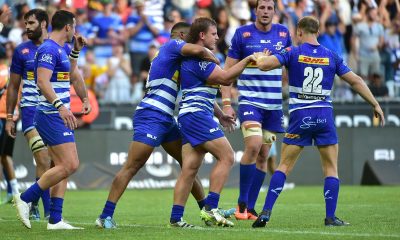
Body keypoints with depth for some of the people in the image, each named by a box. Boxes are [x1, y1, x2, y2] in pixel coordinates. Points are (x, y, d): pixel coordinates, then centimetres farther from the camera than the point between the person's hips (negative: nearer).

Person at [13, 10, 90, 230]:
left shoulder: (60, 50, 17)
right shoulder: (49, 50, -13)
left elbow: (71, 77, 36)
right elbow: (42, 82, -27)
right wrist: (60, 105, -36)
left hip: (59, 116, 10)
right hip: (51, 116, -10)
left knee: (63, 167, 7)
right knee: (69, 165, -16)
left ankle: (55, 220, 5)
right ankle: (25, 199, -9)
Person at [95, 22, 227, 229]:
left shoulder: (177, 59, 24)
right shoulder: (172, 45, -3)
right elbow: (197, 50, -24)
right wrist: (214, 59, -3)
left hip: (166, 119, 10)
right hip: (151, 116, -10)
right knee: (131, 167, -13)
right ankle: (105, 216, -15)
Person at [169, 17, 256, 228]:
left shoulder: (196, 58, 22)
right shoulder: (197, 58, -12)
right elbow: (224, 78, -18)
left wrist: (219, 115, 33)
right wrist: (247, 60, -12)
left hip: (189, 116, 10)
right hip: (197, 116, -10)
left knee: (190, 169, 4)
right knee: (226, 157, -10)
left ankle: (176, 218, 0)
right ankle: (210, 208, -13)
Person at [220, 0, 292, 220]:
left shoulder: (283, 33, 6)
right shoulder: (242, 34, -4)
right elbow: (227, 70, -2)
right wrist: (226, 104, -9)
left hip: (274, 105, 4)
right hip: (249, 101, -4)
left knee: (263, 155, 4)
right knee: (253, 146, -22)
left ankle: (250, 209, 12)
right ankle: (241, 203, -9)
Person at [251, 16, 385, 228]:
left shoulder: (293, 53, -1)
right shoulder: (331, 56, 7)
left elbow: (264, 65, -11)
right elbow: (355, 81, 10)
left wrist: (259, 57, 13)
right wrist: (375, 105, 18)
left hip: (300, 117, -1)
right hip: (325, 116, 1)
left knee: (284, 166, 5)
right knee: (331, 169, 10)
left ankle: (266, 213, -3)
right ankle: (330, 217, 3)